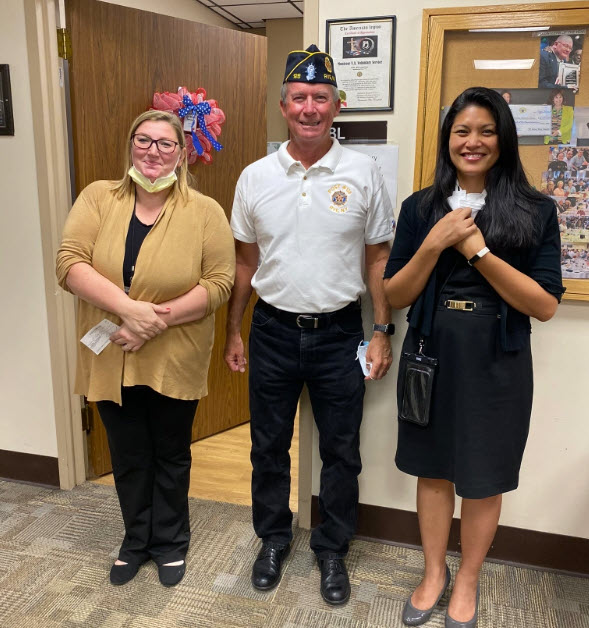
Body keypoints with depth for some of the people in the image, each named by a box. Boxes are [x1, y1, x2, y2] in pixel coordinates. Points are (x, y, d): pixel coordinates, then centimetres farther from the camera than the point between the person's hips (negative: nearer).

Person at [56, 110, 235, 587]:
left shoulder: (205, 212, -6)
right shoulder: (98, 198, -2)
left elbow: (219, 281, -11)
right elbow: (70, 263, -12)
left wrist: (160, 318, -22)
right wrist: (128, 308, -25)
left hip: (174, 363, -1)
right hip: (111, 361, 2)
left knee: (171, 455, 17)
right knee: (128, 457, 18)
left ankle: (171, 541, 40)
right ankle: (138, 539, 42)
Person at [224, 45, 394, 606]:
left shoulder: (363, 174, -3)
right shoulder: (255, 177, 1)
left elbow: (378, 259, 1)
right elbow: (245, 261, 7)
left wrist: (382, 333, -2)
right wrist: (232, 332, 8)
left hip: (339, 333, -1)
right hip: (273, 331, 2)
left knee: (340, 452, 12)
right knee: (269, 447, 15)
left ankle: (332, 550, 35)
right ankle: (273, 539, 39)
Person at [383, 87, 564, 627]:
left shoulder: (535, 211, -4)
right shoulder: (420, 208, 1)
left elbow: (545, 306, -10)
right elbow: (395, 297, -1)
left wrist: (478, 249, -18)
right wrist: (434, 245, -16)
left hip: (495, 364, -1)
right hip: (431, 357, 2)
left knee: (484, 479, 13)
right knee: (433, 469, 16)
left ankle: (467, 580, 38)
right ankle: (434, 572, 39)